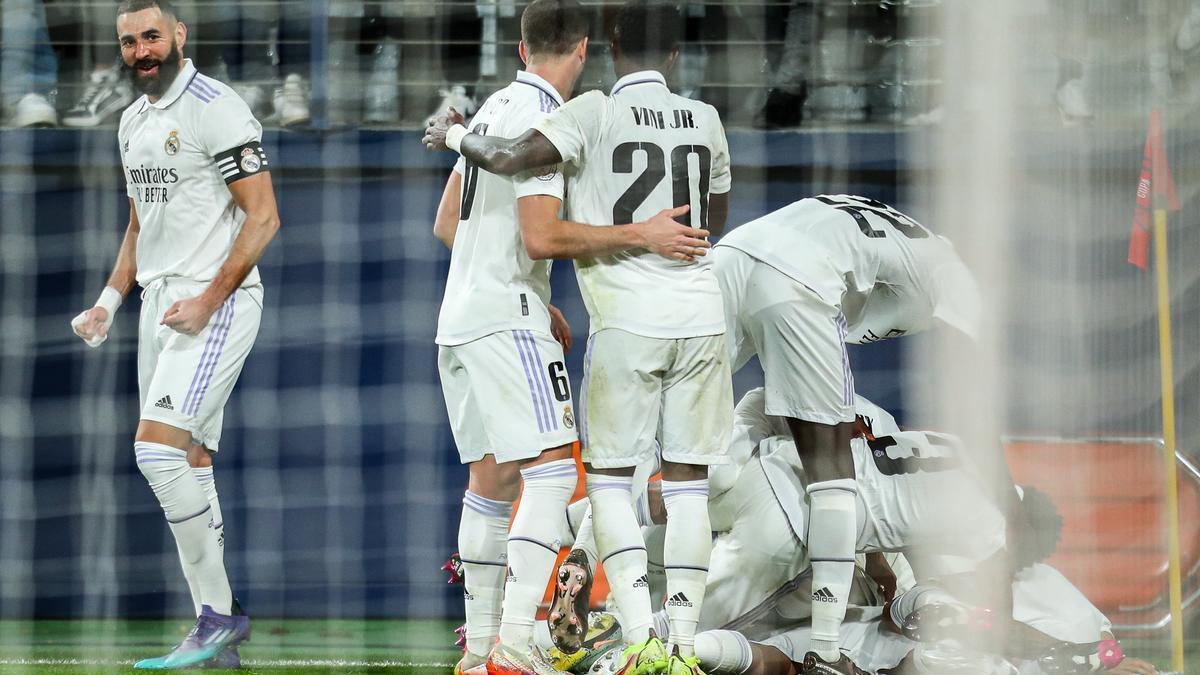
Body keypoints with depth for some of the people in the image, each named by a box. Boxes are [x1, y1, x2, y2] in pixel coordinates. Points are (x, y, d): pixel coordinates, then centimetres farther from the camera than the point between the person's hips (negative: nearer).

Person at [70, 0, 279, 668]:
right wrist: (110, 301, 14)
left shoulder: (217, 110, -11)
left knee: (159, 447, -20)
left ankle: (217, 616, -14)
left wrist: (209, 300, -21)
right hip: (160, 304, 9)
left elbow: (263, 217, -14)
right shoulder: (134, 121, 16)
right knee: (188, 466, 7)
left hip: (216, 303, -9)